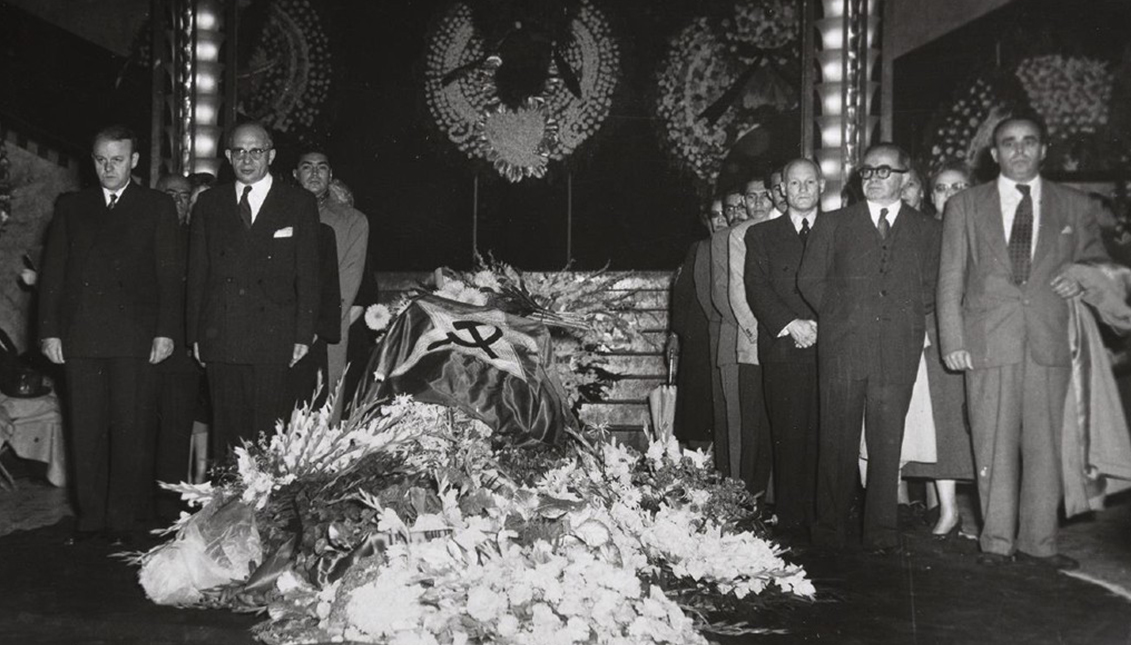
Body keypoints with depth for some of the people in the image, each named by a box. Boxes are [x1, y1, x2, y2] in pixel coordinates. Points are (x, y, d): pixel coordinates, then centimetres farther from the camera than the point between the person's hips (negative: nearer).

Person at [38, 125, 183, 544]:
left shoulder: (157, 206, 8)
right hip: (80, 338, 2)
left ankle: (123, 520, 8)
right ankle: (89, 517, 13)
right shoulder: (70, 207, 15)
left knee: (130, 431, -1)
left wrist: (166, 331, -6)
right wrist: (49, 331, 2)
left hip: (135, 337, -2)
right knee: (85, 431, 4)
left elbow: (170, 274, 3)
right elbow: (52, 272, 11)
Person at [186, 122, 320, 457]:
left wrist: (304, 335, -4)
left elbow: (308, 274, 3)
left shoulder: (300, 203, 7)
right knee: (226, 430, 4)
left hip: (274, 341, -2)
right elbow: (197, 272, 13)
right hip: (220, 341, 3)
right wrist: (195, 335, 6)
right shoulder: (209, 203, 15)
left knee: (271, 435, -4)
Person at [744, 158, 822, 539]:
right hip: (783, 349, 0)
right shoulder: (761, 236, 15)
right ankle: (790, 521, 1)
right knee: (789, 436, -4)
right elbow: (757, 290, 4)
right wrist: (792, 325, -10)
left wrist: (821, 326, -7)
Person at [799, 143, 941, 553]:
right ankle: (831, 527, 9)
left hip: (899, 348, 0)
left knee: (887, 442, 0)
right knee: (837, 439, 1)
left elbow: (931, 288, 13)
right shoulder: (835, 224, 12)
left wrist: (907, 319, 3)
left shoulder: (925, 230, 13)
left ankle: (882, 530, 8)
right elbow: (810, 279, 10)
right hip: (842, 348, 0)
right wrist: (837, 316, 4)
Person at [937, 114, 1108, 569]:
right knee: (994, 446, 0)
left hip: (1049, 342, 1)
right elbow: (950, 280, 7)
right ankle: (997, 541, 10)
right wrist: (952, 341, -2)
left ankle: (1038, 541, 12)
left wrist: (1081, 278, -2)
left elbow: (1097, 261, 22)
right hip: (987, 340, -1)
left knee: (1045, 445, 2)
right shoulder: (964, 206, 9)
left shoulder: (1076, 207, 12)